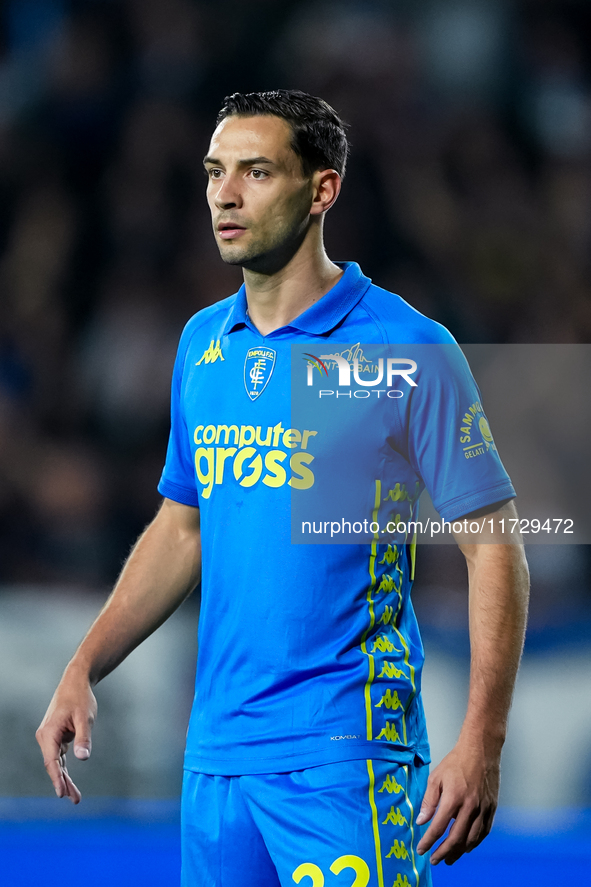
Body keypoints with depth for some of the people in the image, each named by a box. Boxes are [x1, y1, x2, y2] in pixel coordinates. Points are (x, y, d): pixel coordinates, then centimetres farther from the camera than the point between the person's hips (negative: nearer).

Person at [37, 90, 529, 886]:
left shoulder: (408, 351, -8)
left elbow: (494, 550, -8)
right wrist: (83, 670, 10)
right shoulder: (202, 343, 11)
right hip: (215, 751, 6)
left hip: (345, 759, -6)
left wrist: (481, 743, -17)